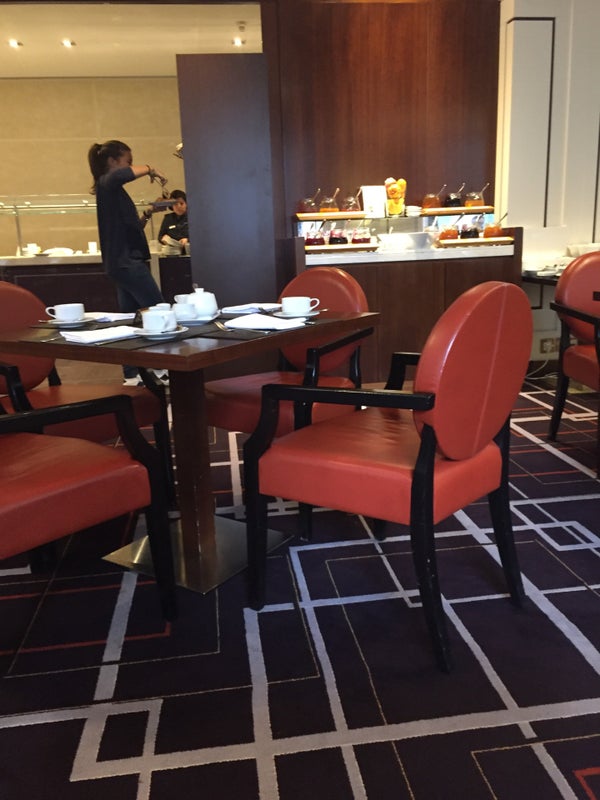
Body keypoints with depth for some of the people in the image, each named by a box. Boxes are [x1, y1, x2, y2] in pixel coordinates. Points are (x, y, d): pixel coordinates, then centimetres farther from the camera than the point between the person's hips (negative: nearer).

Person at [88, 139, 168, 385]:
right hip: (127, 262, -10)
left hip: (124, 263, 10)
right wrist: (150, 169, -19)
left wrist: (146, 215, 10)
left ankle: (131, 376, 15)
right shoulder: (107, 183, -8)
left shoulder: (112, 189, 18)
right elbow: (125, 173, -33)